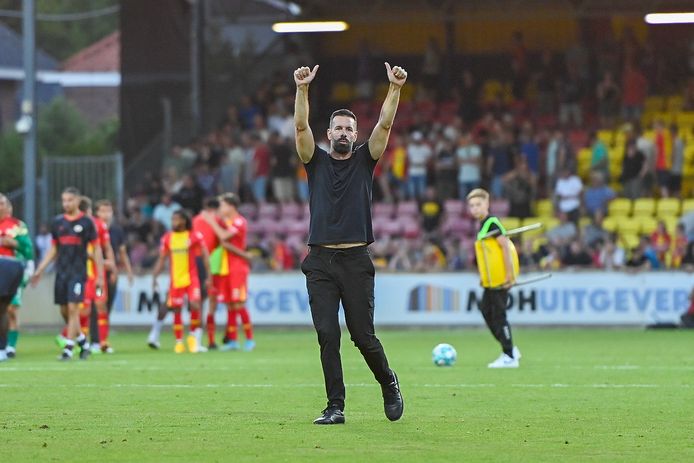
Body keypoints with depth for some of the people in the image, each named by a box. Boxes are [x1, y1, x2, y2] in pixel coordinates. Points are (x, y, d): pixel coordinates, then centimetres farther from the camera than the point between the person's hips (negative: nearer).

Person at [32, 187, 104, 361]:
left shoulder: (86, 222, -2)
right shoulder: (58, 222, 10)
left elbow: (96, 250, 1)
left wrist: (100, 275, -3)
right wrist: (40, 270, 12)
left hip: (78, 273, -5)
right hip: (61, 273, 5)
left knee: (73, 309, -12)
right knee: (64, 311, 7)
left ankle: (68, 349, -9)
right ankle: (83, 342, 25)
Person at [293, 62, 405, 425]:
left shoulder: (364, 161, 10)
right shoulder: (316, 162, 11)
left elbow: (384, 125, -1)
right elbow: (301, 127, -4)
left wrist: (395, 89, -13)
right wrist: (302, 89, -18)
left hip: (356, 261, -1)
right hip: (320, 262, 1)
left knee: (363, 336, -1)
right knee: (327, 336, -4)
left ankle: (389, 383, 26)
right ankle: (335, 407, -1)